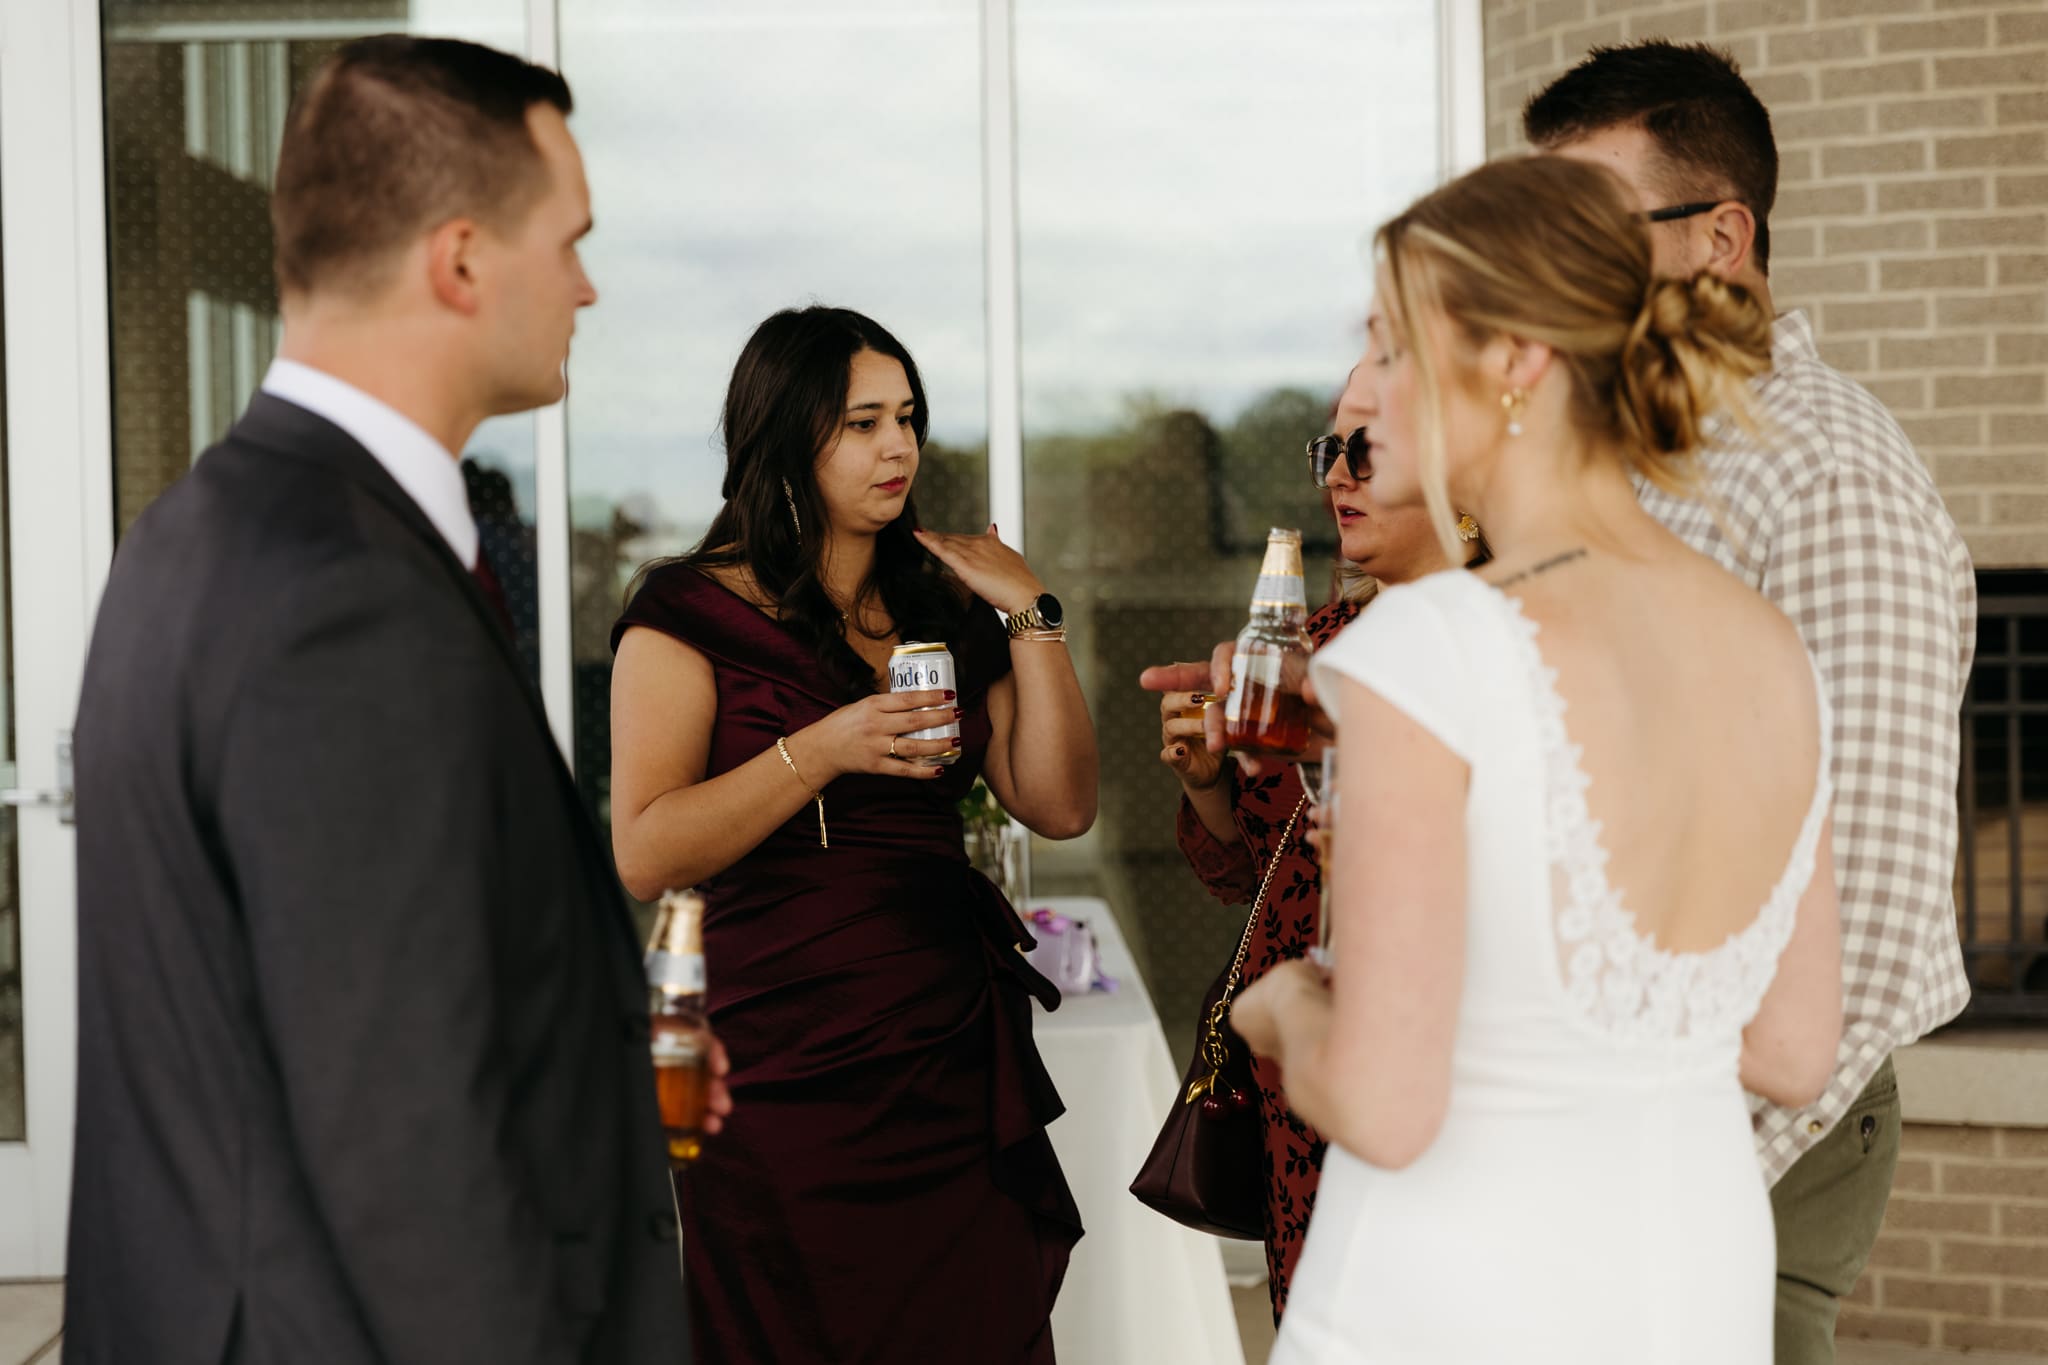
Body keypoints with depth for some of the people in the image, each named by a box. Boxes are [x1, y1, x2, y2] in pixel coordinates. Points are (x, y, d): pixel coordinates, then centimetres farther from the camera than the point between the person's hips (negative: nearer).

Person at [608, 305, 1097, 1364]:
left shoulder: (943, 609, 14)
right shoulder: (695, 613, -2)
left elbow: (1060, 807, 7)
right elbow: (646, 857, -12)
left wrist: (1032, 618, 1)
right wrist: (823, 751, -19)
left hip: (955, 1068, 5)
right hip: (784, 1077, -5)